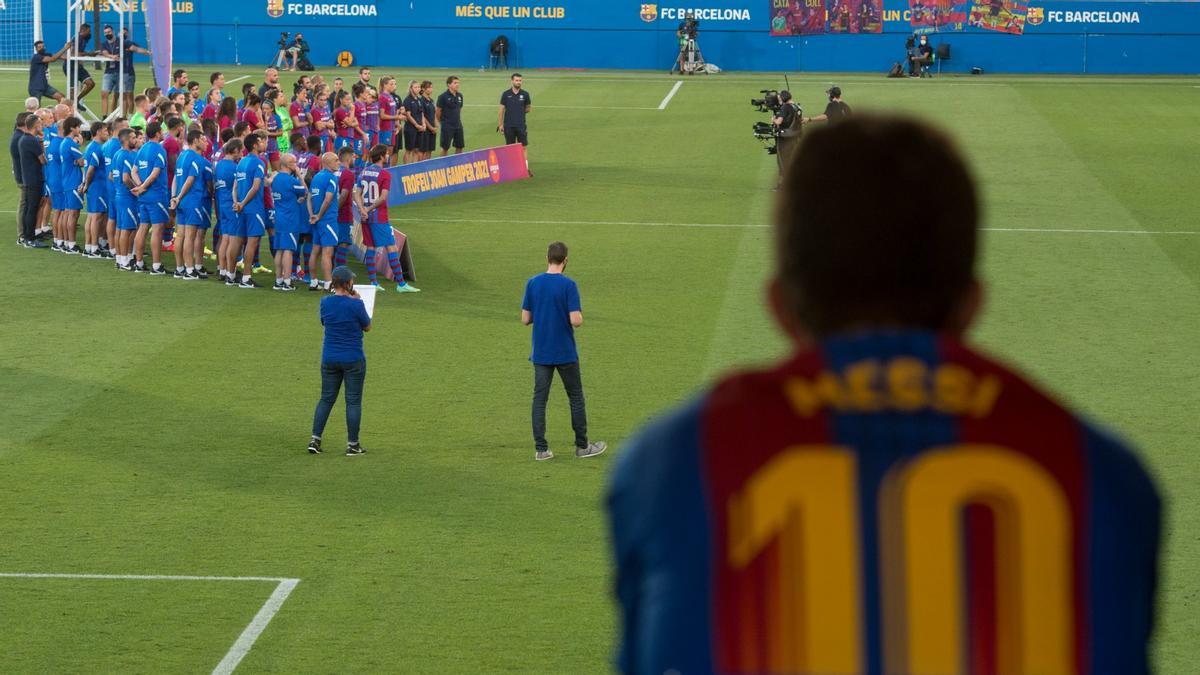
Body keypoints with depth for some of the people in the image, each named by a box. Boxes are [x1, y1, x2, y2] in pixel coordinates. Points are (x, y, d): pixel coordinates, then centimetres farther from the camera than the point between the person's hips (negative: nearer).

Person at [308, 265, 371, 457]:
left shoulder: (325, 302, -4)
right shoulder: (356, 305, -17)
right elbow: (367, 326, -2)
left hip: (329, 359, 4)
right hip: (353, 360, -4)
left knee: (326, 398, 13)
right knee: (353, 401, 4)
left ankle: (315, 439, 8)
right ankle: (352, 444, 8)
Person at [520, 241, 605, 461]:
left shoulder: (533, 284, -1)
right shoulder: (568, 285, -13)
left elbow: (525, 319, 2)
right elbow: (576, 320, -18)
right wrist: (580, 314, 4)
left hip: (541, 353, 3)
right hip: (565, 353, -3)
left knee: (539, 399, 5)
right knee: (576, 397, 10)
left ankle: (541, 449, 1)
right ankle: (582, 446, 17)